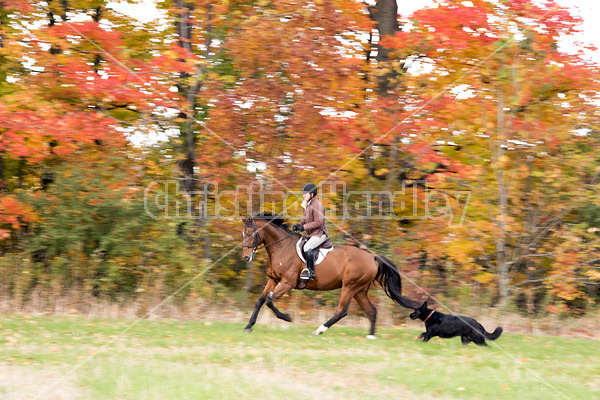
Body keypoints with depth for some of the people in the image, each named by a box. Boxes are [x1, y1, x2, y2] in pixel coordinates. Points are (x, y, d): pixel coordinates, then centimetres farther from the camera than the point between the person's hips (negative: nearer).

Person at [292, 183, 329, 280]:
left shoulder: (317, 205, -17)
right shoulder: (306, 205, 13)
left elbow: (319, 222, -23)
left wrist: (304, 227, -24)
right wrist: (298, 225, 5)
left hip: (319, 233, -10)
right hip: (310, 234, 10)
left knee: (307, 248, -27)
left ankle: (311, 272, -24)